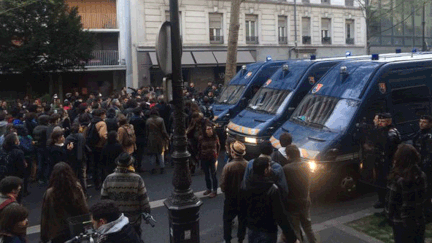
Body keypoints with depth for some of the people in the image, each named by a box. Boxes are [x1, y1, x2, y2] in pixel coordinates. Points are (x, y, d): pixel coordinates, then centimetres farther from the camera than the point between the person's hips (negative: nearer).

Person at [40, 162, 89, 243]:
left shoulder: (50, 193, -16)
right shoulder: (77, 188, -12)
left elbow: (45, 215, -8)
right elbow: (85, 210, -6)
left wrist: (44, 236, 3)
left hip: (57, 234, -2)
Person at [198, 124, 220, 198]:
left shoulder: (215, 137, -6)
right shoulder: (202, 138, -6)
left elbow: (218, 147, 7)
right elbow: (199, 148, 6)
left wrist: (217, 155, 3)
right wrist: (200, 157, 6)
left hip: (213, 158, -2)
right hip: (204, 159, 2)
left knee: (213, 175, 1)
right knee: (207, 175, 14)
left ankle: (214, 191, 10)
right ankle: (208, 189, 30)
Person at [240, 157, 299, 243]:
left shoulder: (247, 185, -5)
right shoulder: (272, 189, -23)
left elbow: (242, 207, 6)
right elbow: (281, 215, -25)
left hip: (251, 230, 5)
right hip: (267, 232, -5)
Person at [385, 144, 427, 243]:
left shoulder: (397, 180, -23)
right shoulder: (421, 176, -5)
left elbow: (391, 201, -15)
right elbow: (423, 198, 4)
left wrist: (389, 216, 0)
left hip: (402, 223, -5)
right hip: (419, 221, 5)